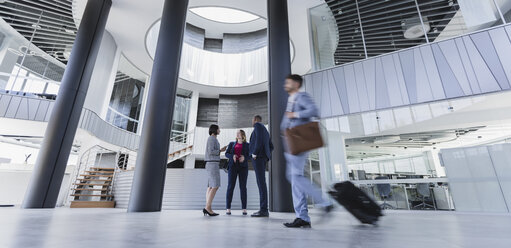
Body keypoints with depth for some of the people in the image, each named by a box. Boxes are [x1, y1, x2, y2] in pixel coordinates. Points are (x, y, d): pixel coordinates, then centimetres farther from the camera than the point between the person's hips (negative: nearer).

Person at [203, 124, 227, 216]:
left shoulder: (212, 140, 22)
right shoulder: (212, 138, -8)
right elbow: (210, 152, -17)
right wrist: (221, 150, -6)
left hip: (212, 164, 10)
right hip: (212, 164, -10)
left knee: (211, 187, 3)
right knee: (215, 186, -13)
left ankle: (208, 209, 0)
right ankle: (207, 207, -14)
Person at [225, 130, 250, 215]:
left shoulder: (247, 145, 13)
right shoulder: (232, 144, 17)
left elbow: (250, 155, 2)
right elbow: (227, 154, 6)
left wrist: (244, 158, -20)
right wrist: (232, 156, -16)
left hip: (243, 167, -1)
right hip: (233, 166, 1)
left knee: (243, 187, -5)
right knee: (230, 186, -7)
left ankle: (244, 208, 1)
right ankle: (228, 208, -3)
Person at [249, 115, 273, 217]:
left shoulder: (258, 125, 1)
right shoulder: (266, 131, 29)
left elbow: (259, 139, -17)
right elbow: (271, 147, 27)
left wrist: (255, 153, -16)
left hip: (258, 156, -10)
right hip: (262, 159, 10)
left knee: (261, 183, -14)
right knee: (261, 183, 4)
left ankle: (263, 210, -15)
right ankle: (264, 210, 3)